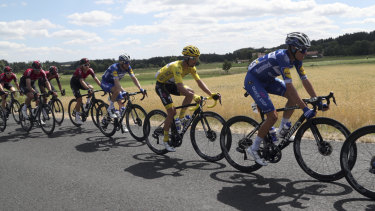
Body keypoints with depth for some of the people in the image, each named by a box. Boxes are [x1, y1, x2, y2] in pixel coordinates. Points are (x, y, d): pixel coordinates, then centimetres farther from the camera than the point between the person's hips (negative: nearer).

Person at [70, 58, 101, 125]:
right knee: (79, 99, -18)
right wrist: (88, 88, -59)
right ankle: (77, 117, -6)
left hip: (81, 83, 5)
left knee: (91, 87, -25)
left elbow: (95, 79, -26)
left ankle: (87, 103, -6)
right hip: (74, 83, -5)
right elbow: (81, 81, -45)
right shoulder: (79, 70, -33)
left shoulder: (90, 70, -19)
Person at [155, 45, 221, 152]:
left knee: (191, 92, -17)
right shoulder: (177, 66, -34)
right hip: (161, 85, -7)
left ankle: (181, 117, -3)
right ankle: (165, 140, -2)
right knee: (172, 112, -15)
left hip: (171, 84, 7)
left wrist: (211, 94, -23)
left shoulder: (191, 67, -10)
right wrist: (194, 96, -54)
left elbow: (199, 82, -11)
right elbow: (180, 86, -44)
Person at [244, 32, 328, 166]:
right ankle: (253, 149, -1)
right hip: (253, 80, -9)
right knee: (273, 116, -15)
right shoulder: (282, 57, -32)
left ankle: (282, 130, 7)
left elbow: (305, 80, -2)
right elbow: (289, 86, -37)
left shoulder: (296, 58, -6)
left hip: (267, 80, 9)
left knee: (293, 97, -4)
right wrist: (305, 109, -38)